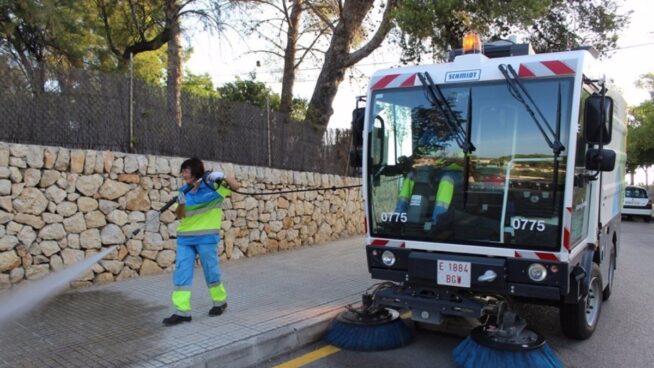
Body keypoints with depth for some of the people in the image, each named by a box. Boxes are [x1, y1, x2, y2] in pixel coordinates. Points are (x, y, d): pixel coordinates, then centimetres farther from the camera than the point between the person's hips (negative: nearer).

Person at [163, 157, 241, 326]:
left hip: (206, 237, -4)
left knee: (211, 271, 6)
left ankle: (220, 301, 27)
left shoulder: (213, 185, -6)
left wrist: (222, 176, -25)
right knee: (181, 273, -1)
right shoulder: (183, 190, 7)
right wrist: (181, 204, -16)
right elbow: (180, 215, 4)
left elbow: (236, 186, -11)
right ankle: (182, 311, 2)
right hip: (185, 238, 5)